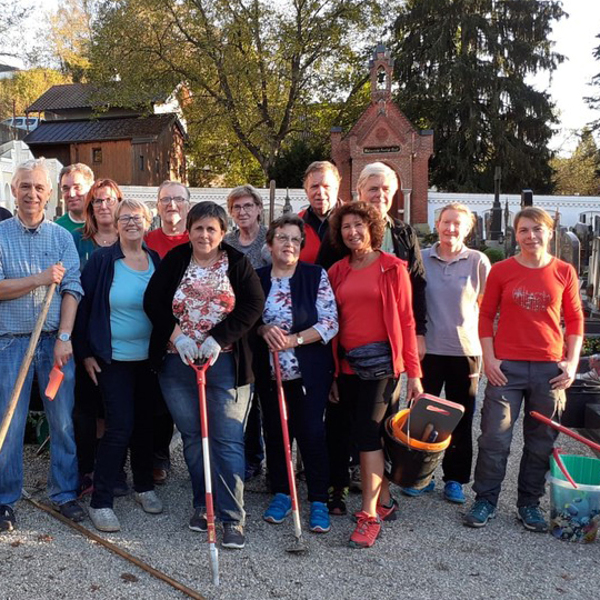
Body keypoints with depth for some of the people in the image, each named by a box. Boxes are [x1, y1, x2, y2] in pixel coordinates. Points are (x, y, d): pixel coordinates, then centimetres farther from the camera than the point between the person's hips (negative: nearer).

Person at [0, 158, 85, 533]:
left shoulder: (62, 237, 6)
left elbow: (72, 289, -1)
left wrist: (64, 337, -10)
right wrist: (40, 279, -14)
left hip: (57, 341, 2)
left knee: (64, 421, 6)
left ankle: (65, 492, 21)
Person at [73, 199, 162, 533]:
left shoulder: (156, 261, 5)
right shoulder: (102, 260, -7)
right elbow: (85, 305, -5)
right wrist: (86, 352, -7)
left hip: (149, 357, 4)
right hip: (114, 358, -4)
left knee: (145, 423, 13)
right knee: (120, 427, -8)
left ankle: (144, 486, 31)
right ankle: (101, 502, 5)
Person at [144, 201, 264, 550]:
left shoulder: (238, 264, 2)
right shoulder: (175, 260, 7)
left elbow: (254, 305, -7)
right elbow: (153, 301, 1)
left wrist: (217, 338, -15)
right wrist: (177, 334, -12)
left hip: (225, 363, -2)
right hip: (177, 363, 3)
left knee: (228, 439, -5)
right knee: (192, 437, 11)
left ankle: (232, 517, 2)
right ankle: (203, 505, 27)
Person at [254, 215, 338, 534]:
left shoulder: (316, 275, -3)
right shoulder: (257, 278, 6)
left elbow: (329, 323, -8)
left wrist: (295, 339, -18)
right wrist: (264, 330, -13)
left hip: (309, 371, -3)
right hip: (269, 372, 3)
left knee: (311, 432, -2)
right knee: (274, 432, 10)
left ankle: (319, 502, 11)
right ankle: (281, 495, 27)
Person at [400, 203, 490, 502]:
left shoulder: (478, 261, -1)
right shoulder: (421, 259, 1)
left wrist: (486, 345, -1)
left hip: (466, 349, 0)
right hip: (427, 348, 1)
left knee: (461, 419, 9)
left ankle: (455, 479, 23)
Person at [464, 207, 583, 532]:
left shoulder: (564, 272, 4)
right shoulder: (501, 270, 1)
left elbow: (575, 320, 9)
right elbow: (486, 316, 4)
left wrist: (572, 362, 0)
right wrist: (489, 359, -4)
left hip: (550, 368, 2)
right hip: (506, 367, -1)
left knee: (541, 441, 10)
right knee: (495, 438, 0)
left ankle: (529, 504, 25)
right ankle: (485, 501, 15)